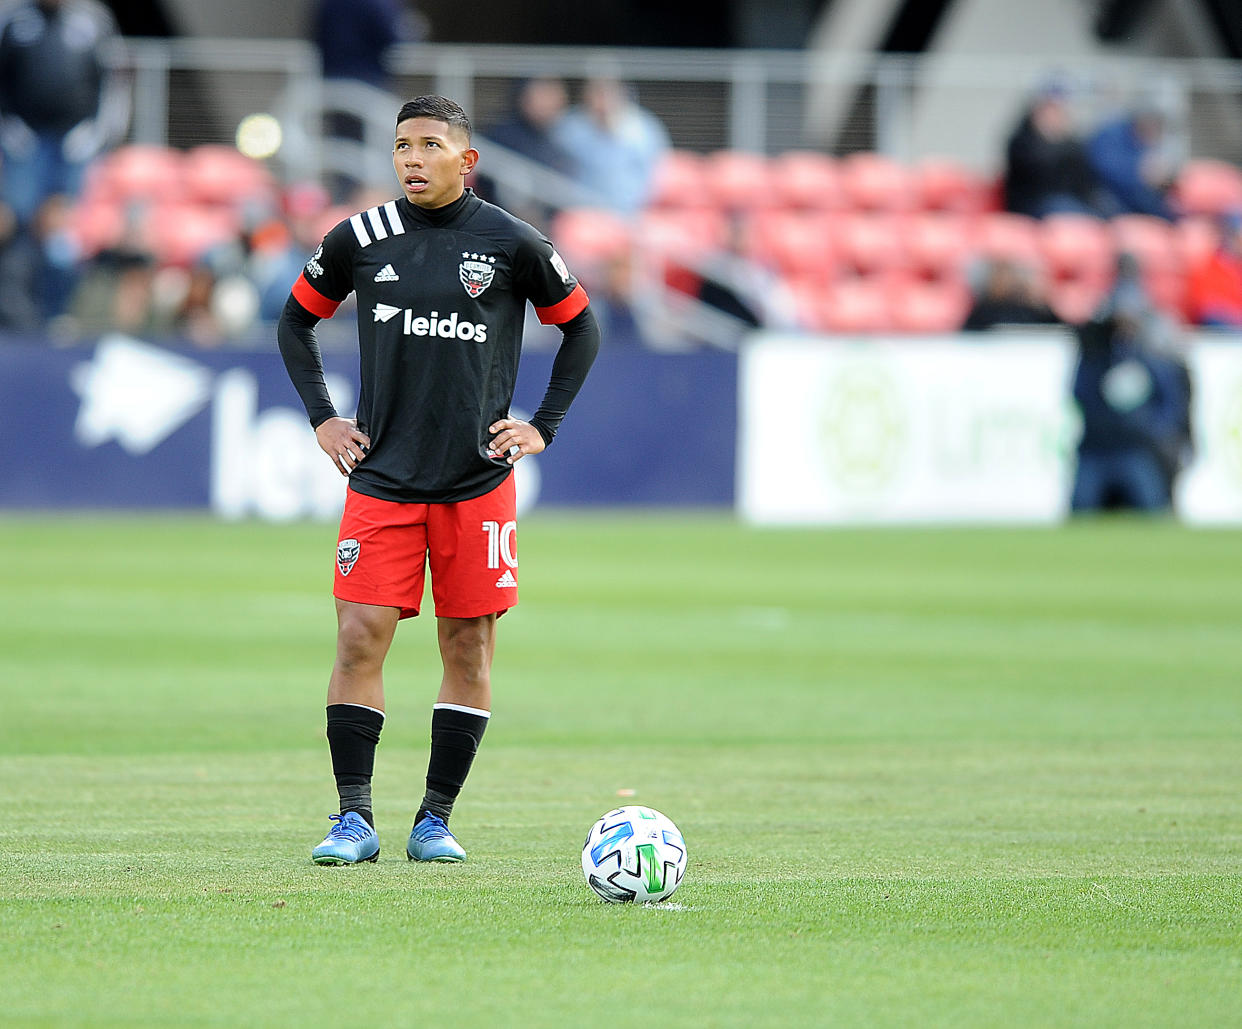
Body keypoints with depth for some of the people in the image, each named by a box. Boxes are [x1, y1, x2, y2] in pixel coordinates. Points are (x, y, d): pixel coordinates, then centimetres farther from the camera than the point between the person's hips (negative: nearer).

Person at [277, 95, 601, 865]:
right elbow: (297, 320, 17)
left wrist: (543, 426, 5)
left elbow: (581, 326, 12)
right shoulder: (361, 239, 2)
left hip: (478, 481, 0)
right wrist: (321, 417, 8)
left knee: (469, 649, 2)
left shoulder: (512, 244, -1)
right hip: (380, 477, 0)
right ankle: (355, 820, -4)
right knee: (360, 639, -9)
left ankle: (436, 821, 11)